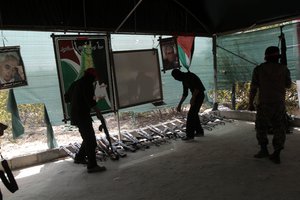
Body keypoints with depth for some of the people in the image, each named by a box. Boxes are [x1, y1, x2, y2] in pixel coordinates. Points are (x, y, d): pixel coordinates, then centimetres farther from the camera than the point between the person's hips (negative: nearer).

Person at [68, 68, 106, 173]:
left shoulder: (77, 83, 17)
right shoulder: (87, 84, -12)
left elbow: (68, 97, 24)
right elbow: (90, 101, -21)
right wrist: (98, 113, -14)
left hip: (75, 115, 10)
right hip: (82, 116, -10)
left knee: (88, 138, 20)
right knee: (91, 140, -7)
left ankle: (79, 157, 31)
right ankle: (92, 166, -4)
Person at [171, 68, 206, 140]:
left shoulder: (190, 76, -16)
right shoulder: (184, 80, 13)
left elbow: (197, 88, -22)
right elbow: (185, 94, 19)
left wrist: (192, 98, -21)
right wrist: (179, 104, 19)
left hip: (199, 96, -10)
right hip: (196, 96, 10)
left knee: (191, 114, -8)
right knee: (194, 114, 15)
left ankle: (190, 135, -4)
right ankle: (199, 131, 26)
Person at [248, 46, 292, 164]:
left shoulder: (259, 69, -4)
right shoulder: (284, 69, 2)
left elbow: (253, 88, -7)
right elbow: (288, 85, 15)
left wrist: (250, 103, -1)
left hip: (264, 103, -2)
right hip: (280, 103, 2)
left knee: (261, 127, 12)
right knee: (279, 129, 7)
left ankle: (264, 150, 11)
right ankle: (276, 155, 7)